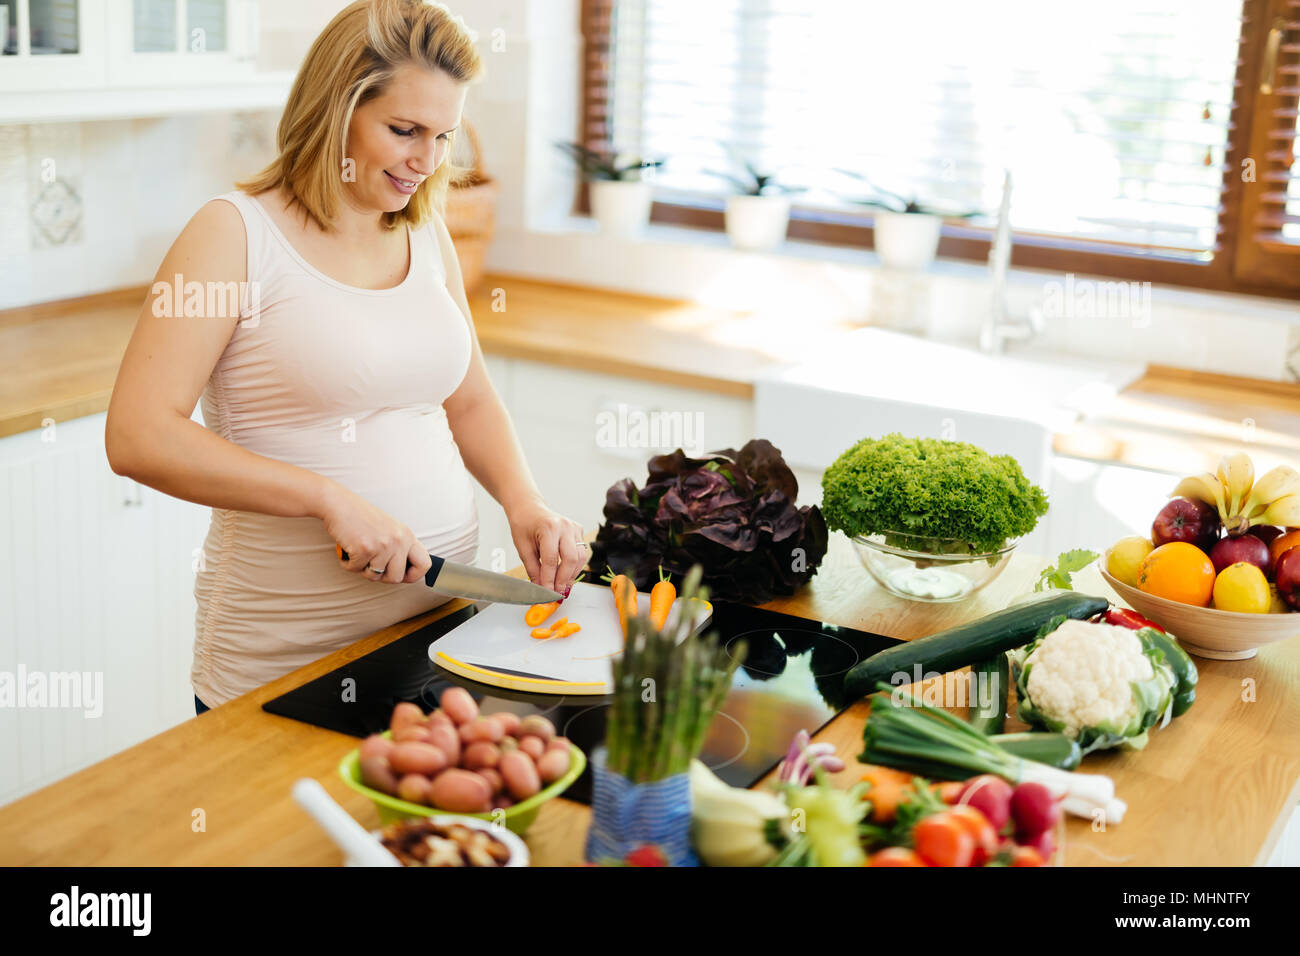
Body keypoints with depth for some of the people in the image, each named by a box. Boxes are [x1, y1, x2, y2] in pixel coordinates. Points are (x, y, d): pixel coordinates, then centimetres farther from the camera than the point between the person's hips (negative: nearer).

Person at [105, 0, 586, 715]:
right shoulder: (237, 233, -10)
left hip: (441, 616, 6)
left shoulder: (426, 235, 9)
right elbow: (137, 437, -17)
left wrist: (524, 502, -1)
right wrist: (328, 498, -23)